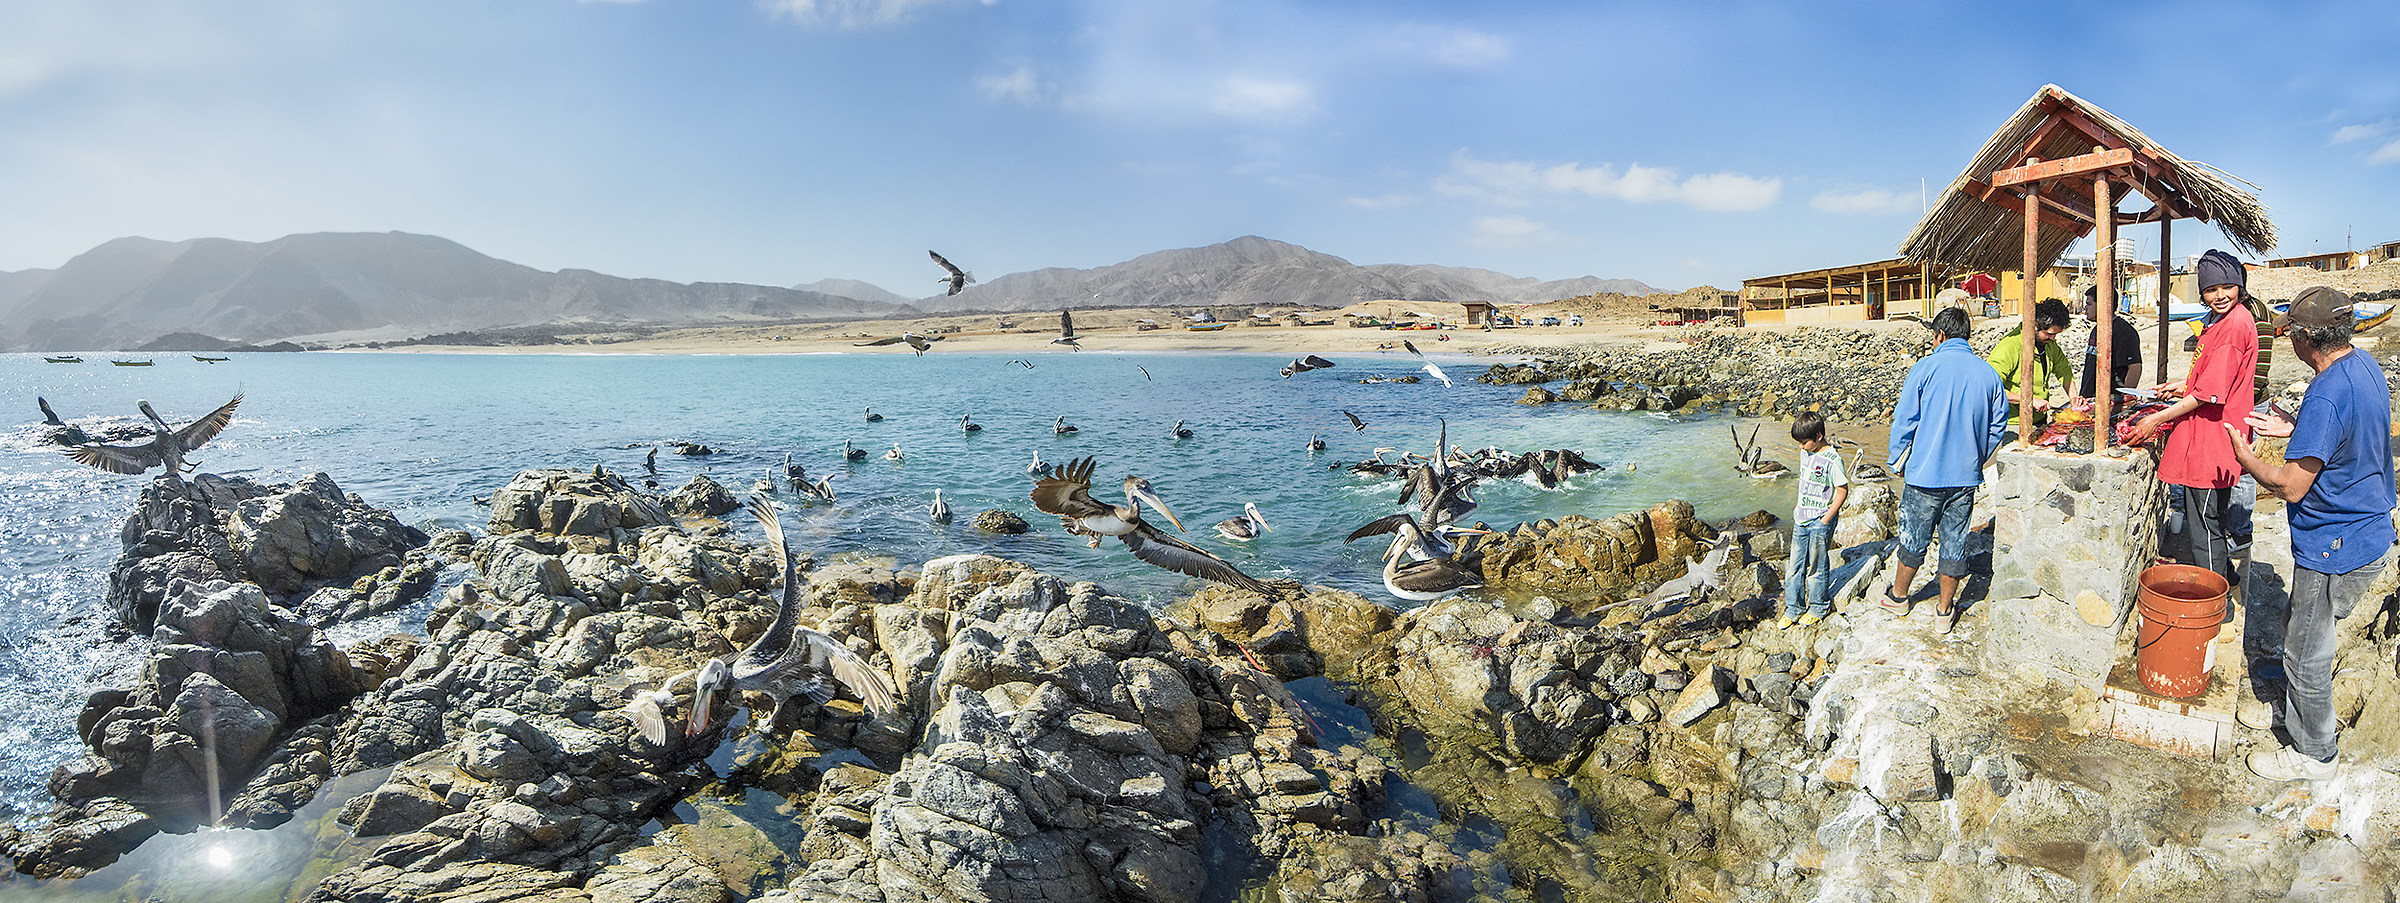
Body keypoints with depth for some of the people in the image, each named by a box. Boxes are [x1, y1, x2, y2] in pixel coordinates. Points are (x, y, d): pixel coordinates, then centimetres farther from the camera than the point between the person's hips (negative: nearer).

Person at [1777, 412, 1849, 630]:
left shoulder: (1832, 460, -18)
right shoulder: (1807, 453, 7)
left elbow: (1842, 491, -15)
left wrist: (1826, 519, -15)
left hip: (1820, 522, -7)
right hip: (1801, 520, 7)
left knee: (1816, 567, 6)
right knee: (1794, 567, 11)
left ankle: (1819, 607, 24)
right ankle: (1793, 609, 21)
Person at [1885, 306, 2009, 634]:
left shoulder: (1926, 367, -10)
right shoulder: (1988, 373, 1)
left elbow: (1904, 420, -7)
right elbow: (1998, 424, 9)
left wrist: (1897, 460, 7)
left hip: (1925, 473, -3)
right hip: (1966, 477, 3)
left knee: (1914, 539, 11)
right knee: (1955, 542, 11)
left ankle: (1898, 595, 30)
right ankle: (1945, 611, 21)